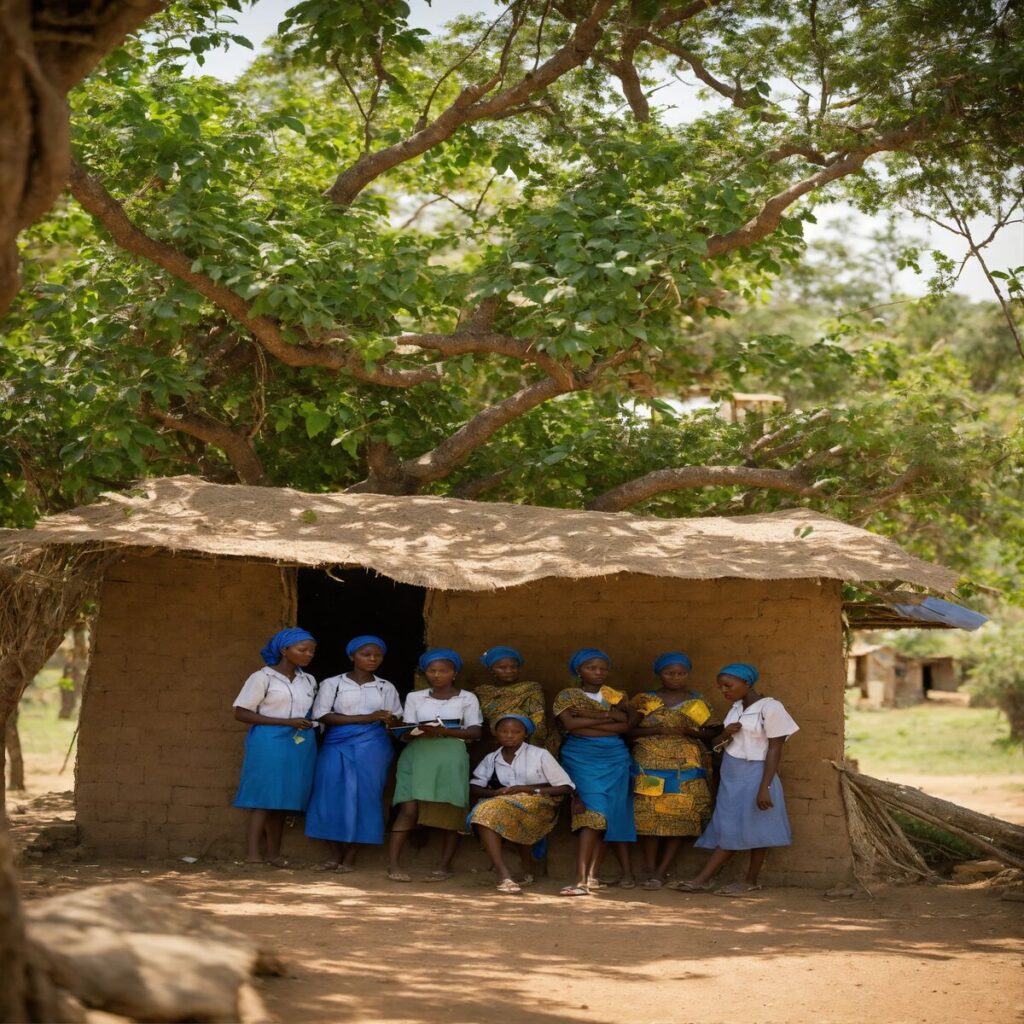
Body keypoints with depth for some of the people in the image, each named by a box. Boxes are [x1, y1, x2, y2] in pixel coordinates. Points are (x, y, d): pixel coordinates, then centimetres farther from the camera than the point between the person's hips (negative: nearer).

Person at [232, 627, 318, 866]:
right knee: (263, 799, -10)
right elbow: (241, 713, -8)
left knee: (282, 801, 8)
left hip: (301, 746, 6)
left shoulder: (309, 681, 14)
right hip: (269, 743, -6)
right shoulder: (263, 678, -4)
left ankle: (273, 853, 13)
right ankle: (252, 855, -13)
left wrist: (312, 725, 5)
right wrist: (287, 722, -14)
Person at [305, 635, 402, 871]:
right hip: (338, 745, -1)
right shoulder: (332, 684, 3)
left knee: (364, 797, -3)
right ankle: (334, 854, 7)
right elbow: (322, 715, -7)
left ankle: (350, 857, 3)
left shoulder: (386, 688, 12)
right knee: (333, 797, -6)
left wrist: (392, 722, -13)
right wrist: (366, 718, -13)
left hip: (372, 747, 1)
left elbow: (396, 720, 13)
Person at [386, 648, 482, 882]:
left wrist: (445, 731, -15)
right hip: (418, 755, 0)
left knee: (451, 811, -3)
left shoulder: (467, 699, 8)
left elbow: (475, 732, 0)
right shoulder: (415, 697, 13)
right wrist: (420, 731, -16)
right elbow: (406, 733, 8)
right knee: (409, 809, -12)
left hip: (451, 757, 0)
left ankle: (445, 867, 4)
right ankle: (393, 865, -16)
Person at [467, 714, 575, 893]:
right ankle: (504, 875, -40)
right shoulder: (491, 759, 12)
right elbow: (473, 789, 9)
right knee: (485, 814, -31)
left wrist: (529, 789, -12)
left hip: (538, 806, -4)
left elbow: (566, 787, -2)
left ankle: (526, 870, -17)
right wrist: (495, 793, -13)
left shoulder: (539, 755, 1)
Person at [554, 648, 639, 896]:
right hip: (581, 757, -4)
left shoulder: (615, 696, 14)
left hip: (614, 757, 4)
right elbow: (570, 724, -12)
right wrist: (608, 718, -7)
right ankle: (582, 879, -23)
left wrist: (589, 717, -10)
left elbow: (628, 723, -3)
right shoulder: (567, 696, 6)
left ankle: (591, 875, 4)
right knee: (593, 812, -17)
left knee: (612, 814, -1)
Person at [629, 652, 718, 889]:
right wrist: (660, 730, -12)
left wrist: (694, 732, -12)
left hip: (687, 767, 1)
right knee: (650, 814, -10)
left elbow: (710, 732, 9)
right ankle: (650, 868, -3)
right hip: (650, 766, -1)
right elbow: (628, 730, 0)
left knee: (681, 817, -7)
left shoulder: (697, 702, 11)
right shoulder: (644, 700, 7)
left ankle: (661, 871, -3)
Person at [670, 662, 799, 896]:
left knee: (755, 829, 0)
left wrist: (765, 787, -19)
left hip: (754, 775, -7)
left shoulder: (770, 708, -13)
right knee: (729, 829, 5)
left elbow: (775, 750, -14)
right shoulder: (736, 708, 9)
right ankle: (703, 880, 1)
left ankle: (750, 880, 9)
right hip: (731, 775, 7)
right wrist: (726, 735, -4)